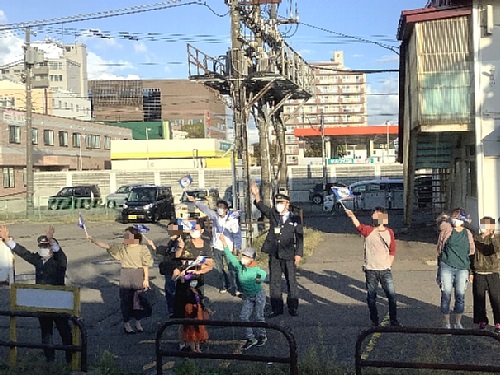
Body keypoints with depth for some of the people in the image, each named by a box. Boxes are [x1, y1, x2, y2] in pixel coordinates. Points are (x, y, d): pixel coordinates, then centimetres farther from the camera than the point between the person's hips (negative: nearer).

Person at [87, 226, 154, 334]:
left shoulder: (142, 249, -2)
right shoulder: (122, 248, 6)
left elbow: (146, 266, -3)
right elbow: (107, 246, -1)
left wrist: (146, 279, -6)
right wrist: (93, 241, -11)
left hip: (139, 277, -2)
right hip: (125, 277, 2)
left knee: (138, 300, 5)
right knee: (126, 300, 5)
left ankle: (138, 323, 20)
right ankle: (126, 324, 17)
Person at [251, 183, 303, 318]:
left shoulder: (295, 218, -1)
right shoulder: (273, 214, 7)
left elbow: (299, 237, 0)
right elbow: (262, 207, -9)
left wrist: (298, 254, -5)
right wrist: (256, 195, -26)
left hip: (289, 255, -3)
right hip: (274, 255, 3)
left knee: (291, 281, 5)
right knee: (274, 282, 8)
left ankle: (293, 308, 17)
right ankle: (276, 308, 17)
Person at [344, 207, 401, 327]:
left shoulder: (389, 232, 5)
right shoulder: (368, 230, -4)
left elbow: (392, 251, 13)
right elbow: (359, 226, -27)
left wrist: (388, 265, 4)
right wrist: (352, 216, -46)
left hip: (385, 270, 2)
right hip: (370, 270, -1)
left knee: (391, 295, 3)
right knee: (371, 297, 7)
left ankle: (393, 320, 19)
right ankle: (374, 320, 22)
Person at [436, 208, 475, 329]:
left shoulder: (468, 234, 9)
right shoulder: (446, 230, 1)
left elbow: (472, 252, 15)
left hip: (462, 268, 2)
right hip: (447, 267, -2)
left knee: (460, 296, 3)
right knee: (446, 295, -1)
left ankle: (458, 322, 17)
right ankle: (446, 323, 9)